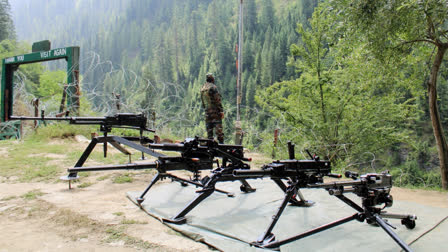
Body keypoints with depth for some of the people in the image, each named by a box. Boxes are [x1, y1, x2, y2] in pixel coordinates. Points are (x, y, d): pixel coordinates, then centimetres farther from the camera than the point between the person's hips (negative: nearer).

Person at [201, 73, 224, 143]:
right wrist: (221, 111, -12)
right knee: (218, 127, -7)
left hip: (207, 111, 7)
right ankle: (221, 142, -10)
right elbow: (218, 100, -13)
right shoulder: (213, 87, -9)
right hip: (215, 110, -6)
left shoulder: (202, 89, 13)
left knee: (209, 128, 9)